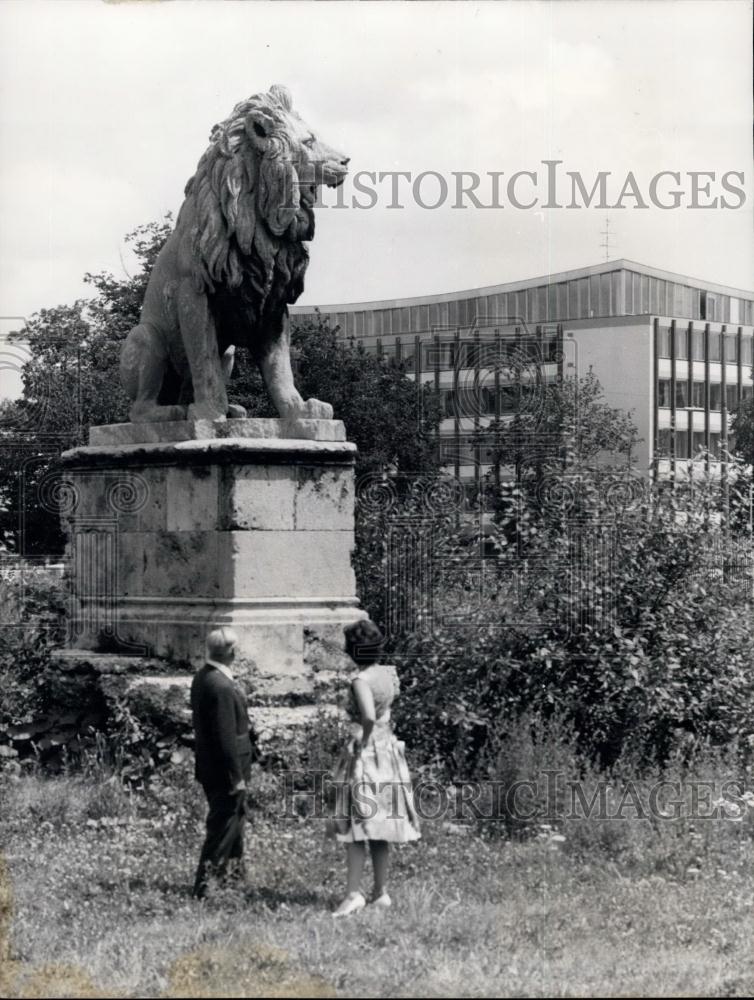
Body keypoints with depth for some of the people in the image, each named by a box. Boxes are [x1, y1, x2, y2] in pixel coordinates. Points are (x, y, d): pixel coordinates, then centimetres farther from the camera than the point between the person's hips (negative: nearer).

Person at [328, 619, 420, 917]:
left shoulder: (361, 680, -17)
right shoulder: (389, 673, 4)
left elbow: (369, 717, -31)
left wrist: (363, 743, -17)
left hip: (365, 753, -8)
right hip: (388, 750, 8)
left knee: (356, 827, -5)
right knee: (379, 828, 13)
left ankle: (354, 894, -9)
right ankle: (381, 892, 17)